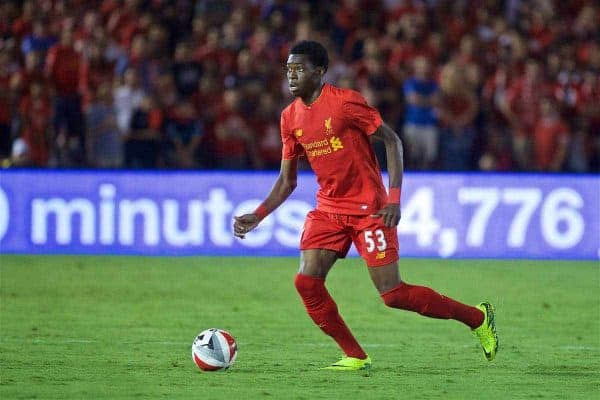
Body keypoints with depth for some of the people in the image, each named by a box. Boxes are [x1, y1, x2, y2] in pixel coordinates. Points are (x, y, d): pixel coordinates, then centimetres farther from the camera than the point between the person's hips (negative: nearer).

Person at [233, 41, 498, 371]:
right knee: (306, 282, -13)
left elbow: (392, 141, -9)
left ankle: (477, 317, 10)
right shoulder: (290, 117, 6)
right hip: (328, 210, 6)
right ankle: (355, 357, 0)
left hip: (368, 208, -6)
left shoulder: (345, 102, -13)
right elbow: (287, 181, 14)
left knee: (392, 294, -9)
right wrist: (257, 216, 1)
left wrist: (395, 198, -18)